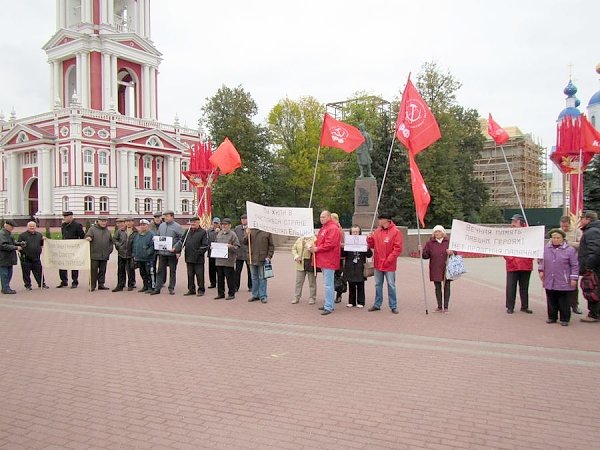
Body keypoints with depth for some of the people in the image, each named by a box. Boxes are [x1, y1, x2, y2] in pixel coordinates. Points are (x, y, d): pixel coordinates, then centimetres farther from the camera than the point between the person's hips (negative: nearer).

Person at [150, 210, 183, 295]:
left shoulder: (177, 227, -6)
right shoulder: (161, 225, 11)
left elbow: (182, 239, -9)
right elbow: (158, 236, 22)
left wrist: (176, 248, -17)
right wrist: (155, 239, 0)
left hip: (172, 253, -4)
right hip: (162, 252, 4)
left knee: (172, 271, 6)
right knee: (160, 270, 6)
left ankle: (171, 288, 15)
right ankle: (157, 288, 11)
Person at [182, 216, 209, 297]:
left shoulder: (203, 232, -3)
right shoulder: (188, 231, 12)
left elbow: (205, 245, -6)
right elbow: (182, 241, 14)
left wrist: (199, 252, -14)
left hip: (199, 259, -5)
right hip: (189, 257, 5)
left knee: (199, 275, 1)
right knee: (190, 275, 10)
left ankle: (201, 290, 10)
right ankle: (191, 289, 20)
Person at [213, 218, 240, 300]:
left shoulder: (232, 234, -3)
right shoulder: (219, 234, 15)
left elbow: (237, 247, -6)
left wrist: (230, 246, -22)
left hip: (228, 260, -6)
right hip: (219, 260, 6)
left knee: (230, 278, -2)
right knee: (220, 278, 12)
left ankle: (231, 294, 8)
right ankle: (221, 293, 22)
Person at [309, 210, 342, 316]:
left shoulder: (333, 228, -12)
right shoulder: (323, 228, 20)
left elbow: (330, 244, -21)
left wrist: (317, 249, -13)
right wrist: (314, 246, 4)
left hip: (329, 261, -10)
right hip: (323, 260, 10)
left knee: (328, 284, -9)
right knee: (327, 284, 16)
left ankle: (329, 307, -6)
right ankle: (329, 304, 24)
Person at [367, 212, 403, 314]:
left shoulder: (396, 232, -8)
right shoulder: (377, 231, 9)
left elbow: (398, 248, -12)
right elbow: (372, 245, 15)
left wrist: (388, 260, -16)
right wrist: (369, 239, -6)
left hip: (389, 265, -5)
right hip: (378, 264, 5)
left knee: (391, 285, 3)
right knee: (378, 285, 12)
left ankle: (393, 306, 12)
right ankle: (377, 304, 22)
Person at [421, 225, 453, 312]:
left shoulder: (448, 242, 3)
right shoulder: (430, 243, 3)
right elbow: (425, 256, 2)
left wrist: (451, 252, -14)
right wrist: (421, 251, -17)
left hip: (446, 269, 0)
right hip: (435, 270, 0)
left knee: (447, 287, 3)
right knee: (437, 288, 7)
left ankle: (446, 307, 12)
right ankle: (439, 307, 16)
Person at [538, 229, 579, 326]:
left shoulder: (570, 250, -5)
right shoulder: (545, 248, 6)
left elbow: (575, 265, -3)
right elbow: (540, 260, 19)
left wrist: (574, 278, -7)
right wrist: (541, 270, 9)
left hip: (563, 282, -3)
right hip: (549, 281, 4)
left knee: (564, 302, 4)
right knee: (551, 301, 12)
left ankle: (564, 319, 15)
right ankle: (552, 317, 24)